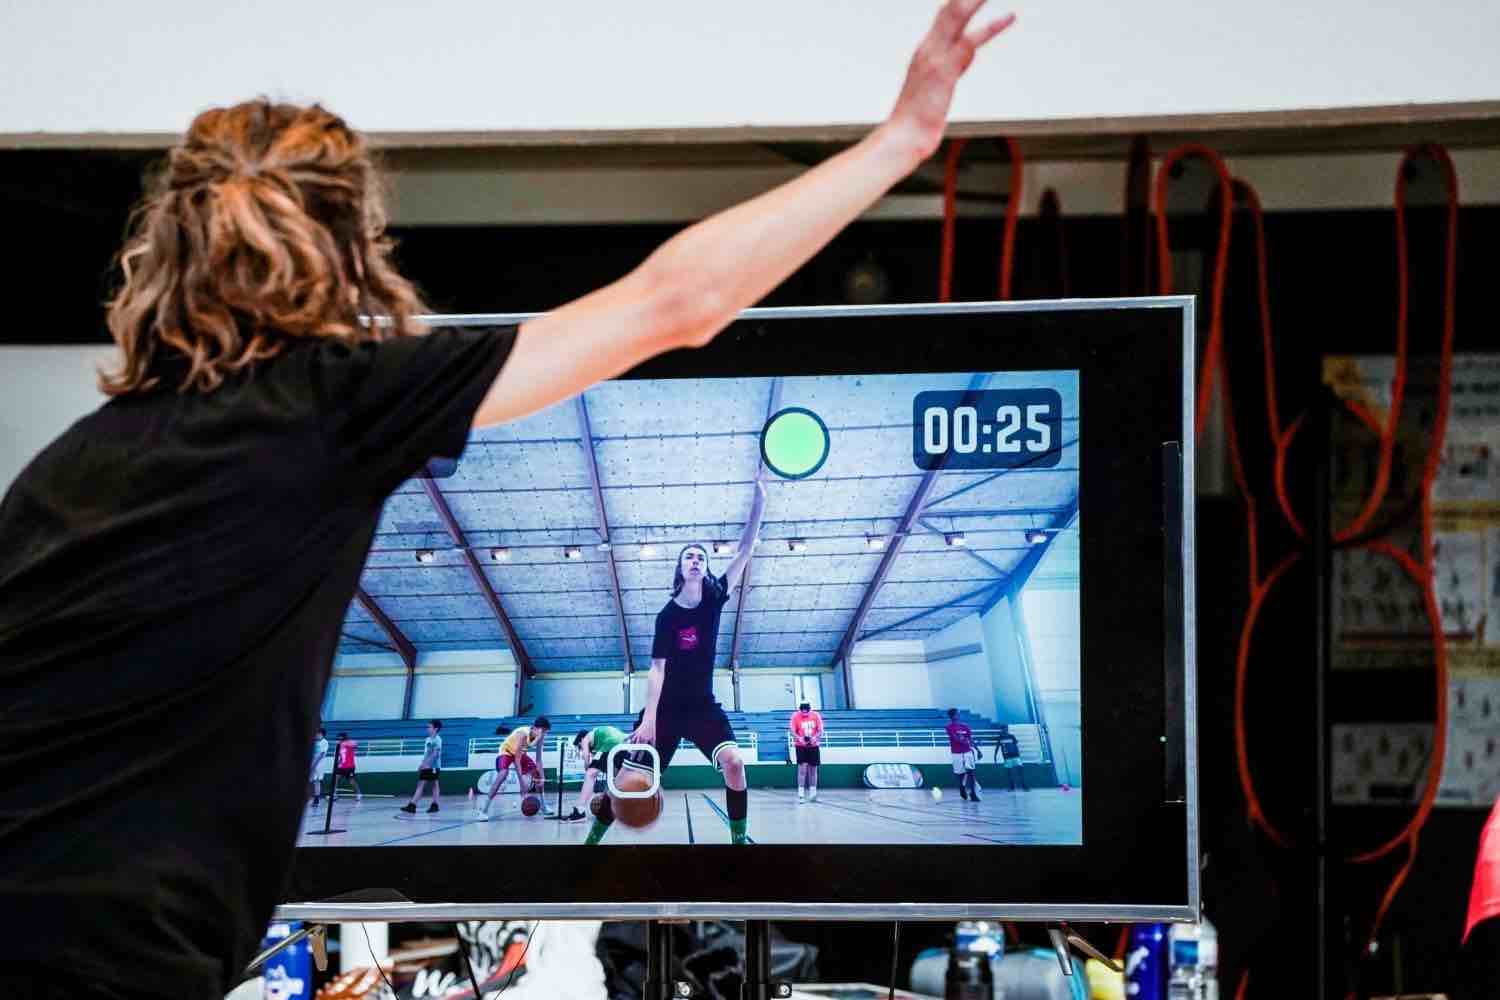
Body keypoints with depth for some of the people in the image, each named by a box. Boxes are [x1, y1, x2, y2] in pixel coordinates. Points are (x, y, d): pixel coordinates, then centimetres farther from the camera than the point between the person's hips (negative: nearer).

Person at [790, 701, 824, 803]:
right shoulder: (795, 716, -7)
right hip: (801, 746, -3)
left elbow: (820, 731, -4)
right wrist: (800, 739, -29)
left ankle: (812, 794, 20)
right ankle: (800, 794, -11)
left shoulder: (816, 716, -2)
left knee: (813, 769, 9)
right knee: (802, 767, -13)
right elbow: (793, 732, -10)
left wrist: (815, 738, -24)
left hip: (813, 745, 3)